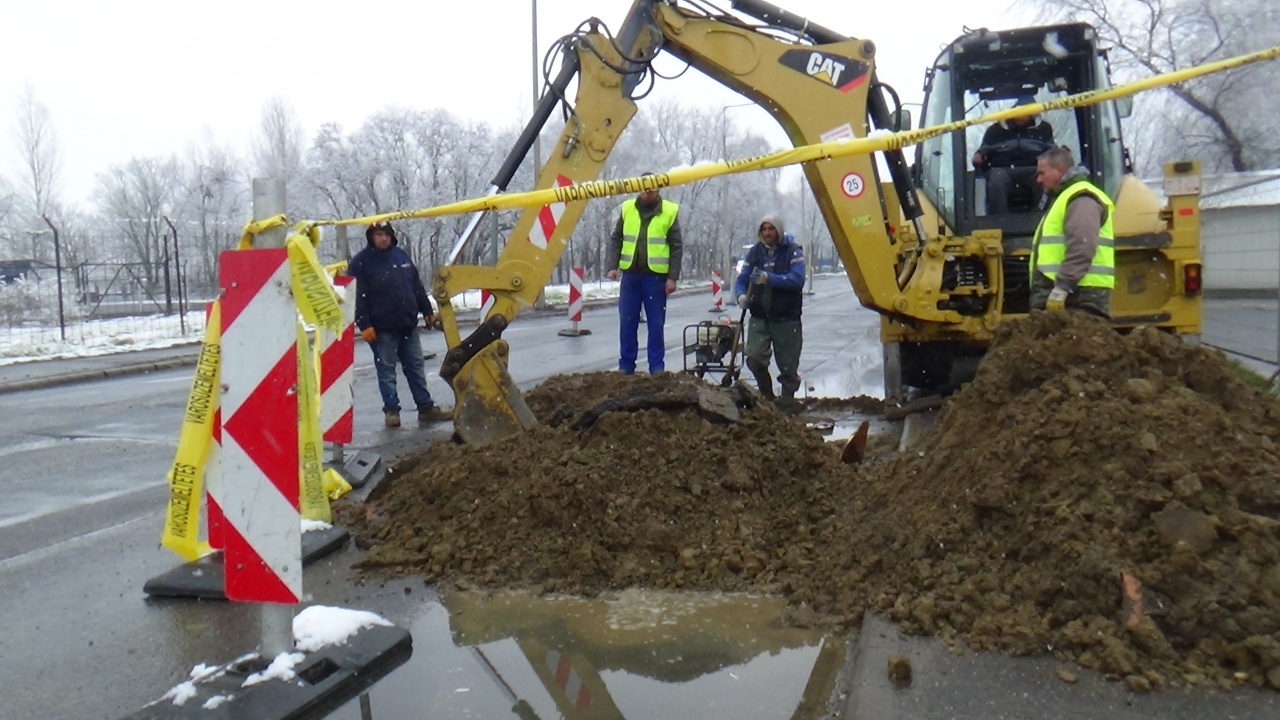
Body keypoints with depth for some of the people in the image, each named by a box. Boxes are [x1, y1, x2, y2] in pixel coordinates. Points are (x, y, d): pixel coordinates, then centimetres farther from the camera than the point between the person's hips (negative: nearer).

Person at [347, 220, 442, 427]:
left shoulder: (401, 255, 11)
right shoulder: (361, 262, -6)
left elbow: (417, 286, 17)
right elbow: (358, 297, -11)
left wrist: (427, 311, 17)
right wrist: (364, 325, -16)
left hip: (408, 325, 5)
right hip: (382, 329, -5)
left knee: (416, 367, 9)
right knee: (386, 370, 2)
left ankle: (425, 407, 14)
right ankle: (391, 410, 9)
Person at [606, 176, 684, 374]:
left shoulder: (670, 211, -2)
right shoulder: (627, 208, 5)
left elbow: (677, 246, -2)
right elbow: (616, 239, 10)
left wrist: (673, 277, -7)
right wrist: (612, 265, -2)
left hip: (656, 276, -2)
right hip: (630, 274, 3)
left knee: (656, 324, 3)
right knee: (627, 322, 6)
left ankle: (657, 366, 11)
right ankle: (626, 365, 15)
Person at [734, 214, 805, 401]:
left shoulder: (793, 252, -3)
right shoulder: (754, 252, 8)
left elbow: (797, 280, -17)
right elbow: (741, 280, 7)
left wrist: (769, 278, -28)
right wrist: (741, 295, -16)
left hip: (786, 318, -2)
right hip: (759, 317, 2)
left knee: (788, 365, 4)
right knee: (754, 357, -14)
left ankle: (787, 400, 21)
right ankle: (767, 396, 8)